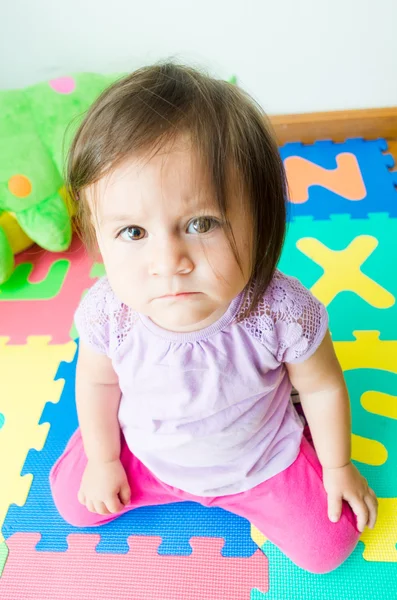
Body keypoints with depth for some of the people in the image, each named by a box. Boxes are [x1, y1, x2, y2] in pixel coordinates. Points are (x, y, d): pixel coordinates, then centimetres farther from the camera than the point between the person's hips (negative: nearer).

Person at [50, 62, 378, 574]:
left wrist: (337, 468, 0)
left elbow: (322, 386, -15)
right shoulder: (106, 313, -31)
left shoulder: (283, 313, -37)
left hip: (261, 464, -1)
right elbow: (96, 380, -8)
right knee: (74, 502, 12)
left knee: (328, 547, 3)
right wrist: (103, 459, 6)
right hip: (147, 456, 2)